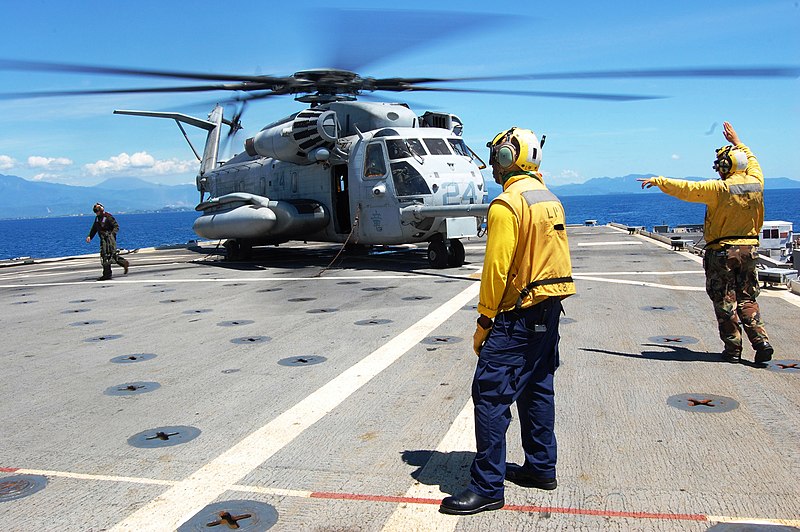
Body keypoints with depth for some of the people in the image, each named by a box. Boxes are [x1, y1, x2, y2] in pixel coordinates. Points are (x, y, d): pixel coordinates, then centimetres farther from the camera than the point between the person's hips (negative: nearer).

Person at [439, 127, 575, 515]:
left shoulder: (506, 205, -16)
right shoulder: (551, 200, 12)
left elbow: (496, 268, -18)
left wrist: (484, 322, -11)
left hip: (518, 315, -9)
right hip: (550, 310, 10)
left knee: (490, 394, -5)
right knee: (536, 388, 18)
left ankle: (487, 487, -1)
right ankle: (540, 468, 29)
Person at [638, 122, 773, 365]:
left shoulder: (720, 188, -17)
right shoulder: (756, 182, 1)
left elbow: (686, 189, -15)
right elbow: (751, 160, 23)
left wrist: (659, 181, -5)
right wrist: (736, 142, 35)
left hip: (722, 251, -5)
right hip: (749, 249, 5)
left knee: (725, 301, 4)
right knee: (747, 299, 14)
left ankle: (733, 348, 8)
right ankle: (761, 342, 2)